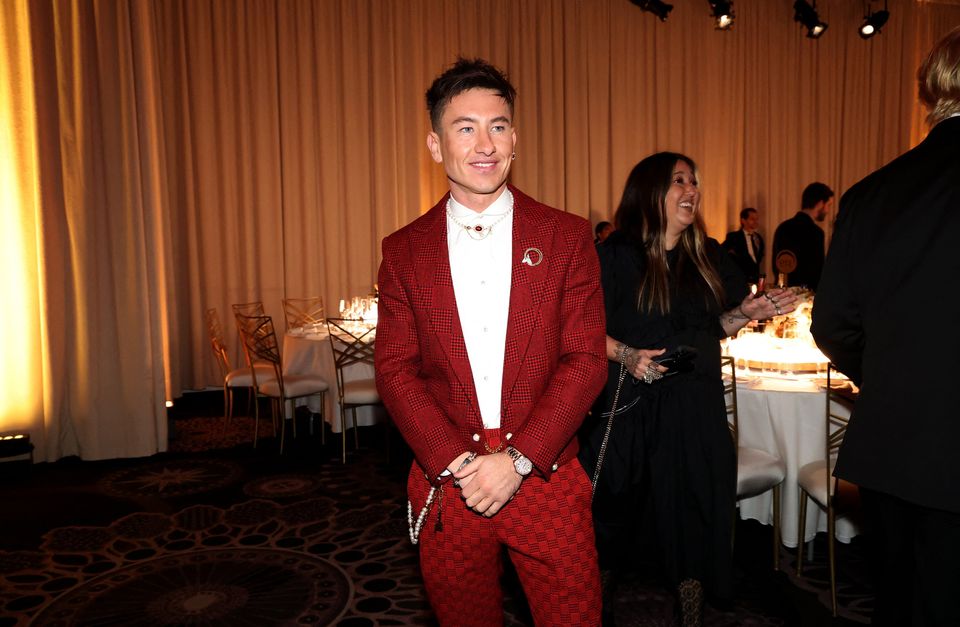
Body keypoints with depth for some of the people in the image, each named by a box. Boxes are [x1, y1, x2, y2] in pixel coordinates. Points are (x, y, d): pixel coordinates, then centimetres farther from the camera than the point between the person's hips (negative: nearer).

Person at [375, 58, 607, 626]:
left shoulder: (567, 237, -2)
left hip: (547, 478, -1)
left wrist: (517, 459, -14)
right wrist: (457, 463, -12)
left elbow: (585, 361, -6)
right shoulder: (404, 250, 1)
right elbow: (396, 370, -1)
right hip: (446, 483, 1)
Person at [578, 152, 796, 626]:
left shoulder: (709, 257, 9)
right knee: (616, 505, 8)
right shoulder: (615, 255, -7)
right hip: (632, 407, -4)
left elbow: (716, 327, 15)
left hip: (697, 407, 4)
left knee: (694, 506, 10)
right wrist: (625, 355, -24)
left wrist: (749, 311, -3)